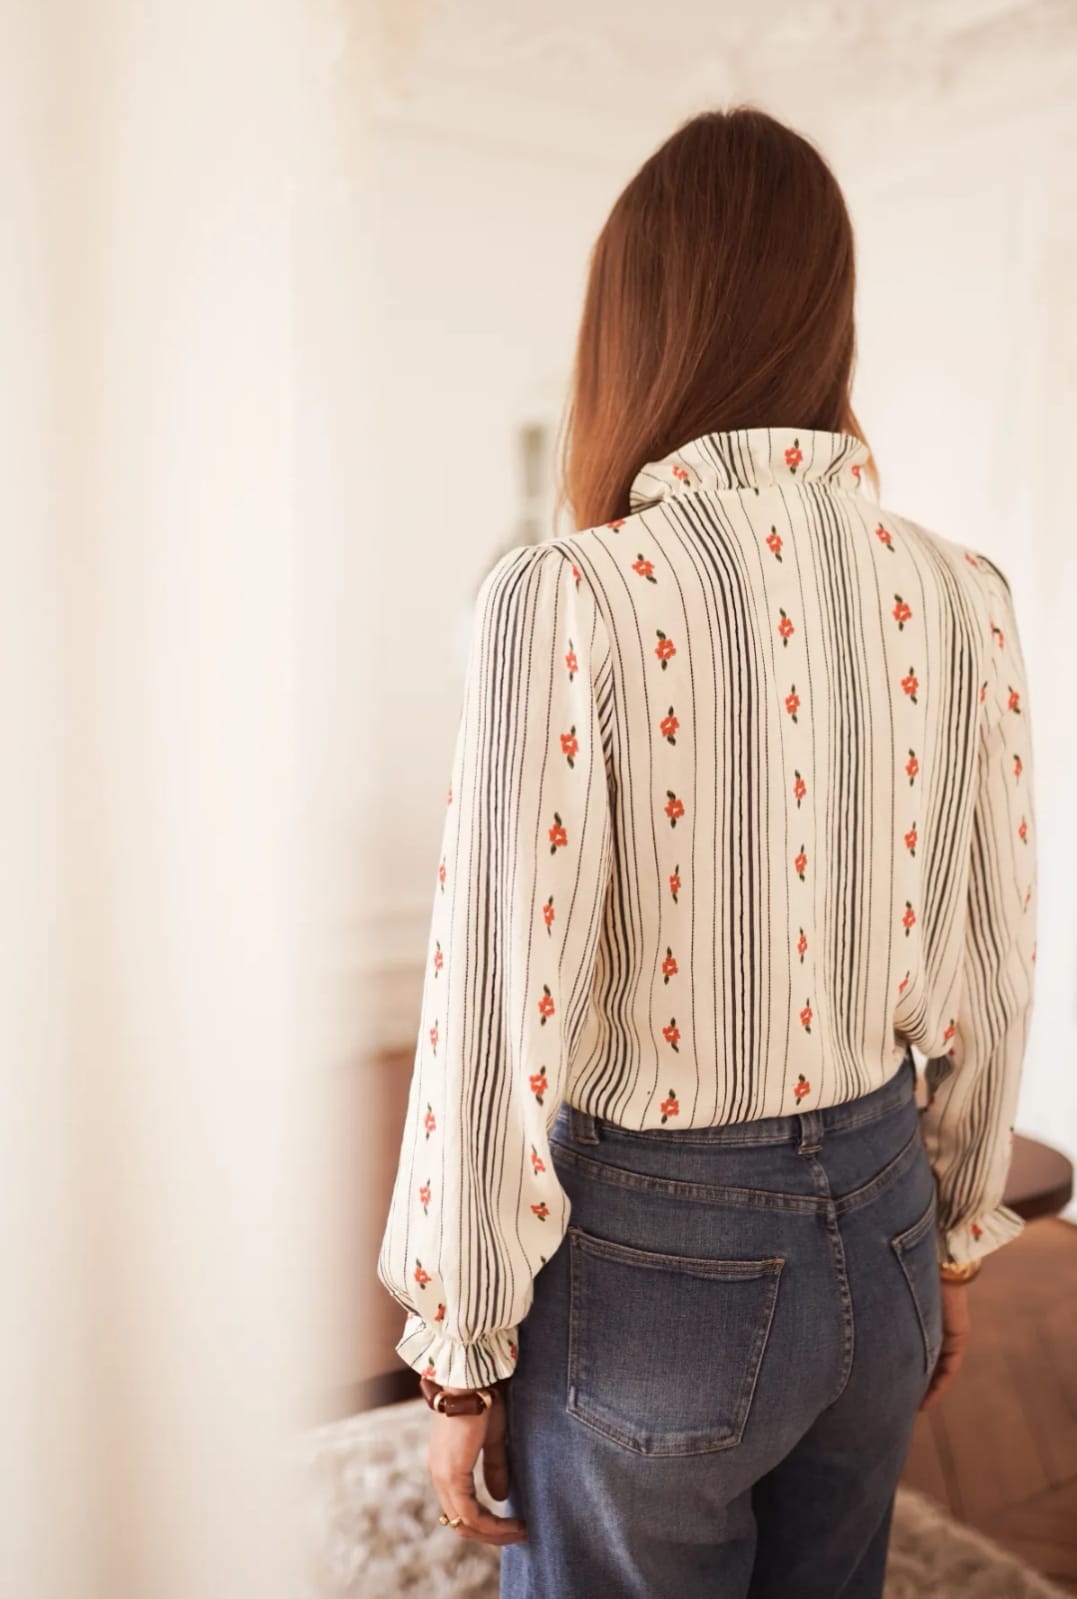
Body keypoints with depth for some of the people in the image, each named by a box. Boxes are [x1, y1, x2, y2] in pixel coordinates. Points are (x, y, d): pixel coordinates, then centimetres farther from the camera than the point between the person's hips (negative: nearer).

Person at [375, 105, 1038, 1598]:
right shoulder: (963, 593, -6)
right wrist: (951, 1243, 17)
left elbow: (503, 1025, -19)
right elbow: (992, 977, 2)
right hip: (874, 1232, 5)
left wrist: (464, 1359, -4)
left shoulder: (570, 599, -21)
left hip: (657, 1263, -4)